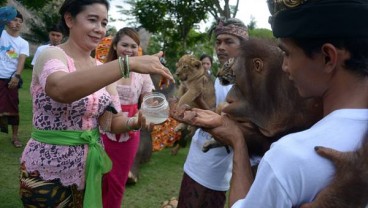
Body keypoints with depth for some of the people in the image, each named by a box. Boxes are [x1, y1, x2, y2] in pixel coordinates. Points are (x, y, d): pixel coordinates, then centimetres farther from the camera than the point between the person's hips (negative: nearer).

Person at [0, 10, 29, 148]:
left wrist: (17, 76, -19)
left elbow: (21, 61, -4)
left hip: (11, 79, 3)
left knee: (13, 107, 7)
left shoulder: (23, 43, 8)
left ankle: (15, 136, 17)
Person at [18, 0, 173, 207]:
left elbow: (110, 121, 2)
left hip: (89, 169, 6)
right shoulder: (51, 55, -15)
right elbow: (62, 89, -38)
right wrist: (128, 63, -44)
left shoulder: (101, 68, 4)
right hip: (47, 174, -6)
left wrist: (136, 122, -20)